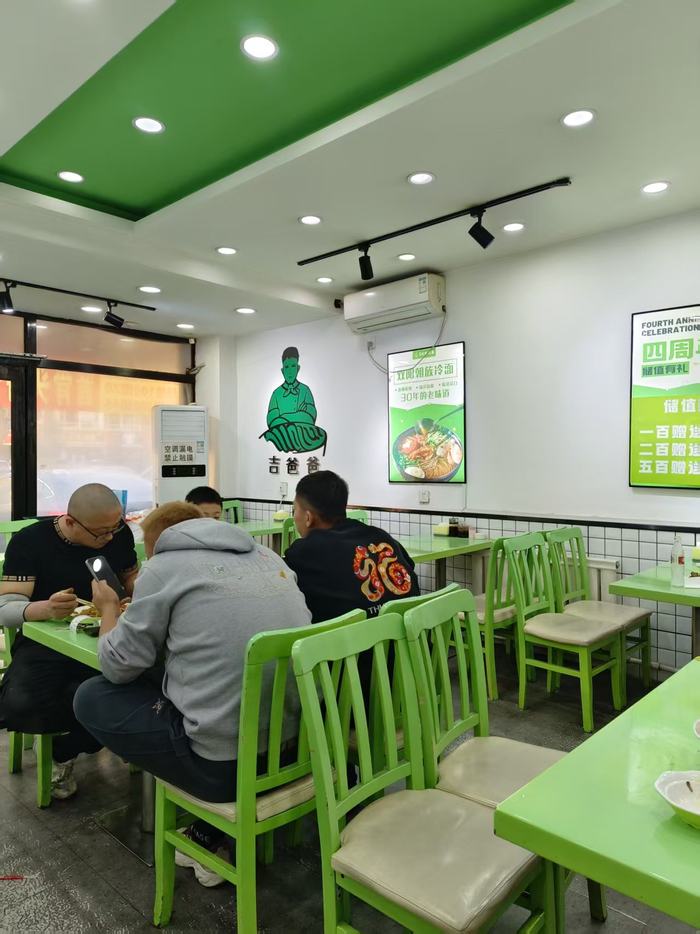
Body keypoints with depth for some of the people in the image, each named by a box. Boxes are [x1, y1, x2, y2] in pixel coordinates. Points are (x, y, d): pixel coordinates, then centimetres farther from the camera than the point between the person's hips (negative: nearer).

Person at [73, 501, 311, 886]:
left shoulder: (163, 567, -5)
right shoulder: (267, 556, 11)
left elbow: (119, 666, 1)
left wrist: (109, 608, 20)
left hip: (224, 765, -7)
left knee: (90, 698, 12)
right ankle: (209, 833, 28)